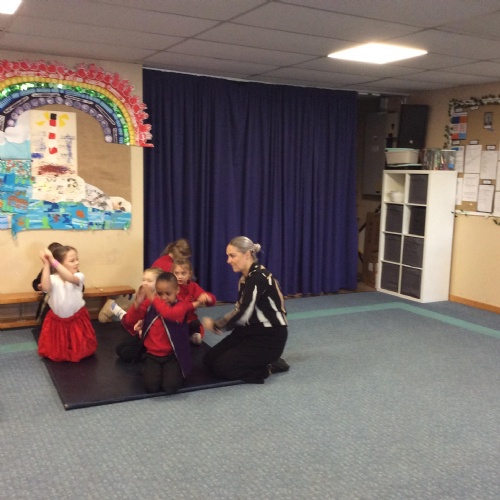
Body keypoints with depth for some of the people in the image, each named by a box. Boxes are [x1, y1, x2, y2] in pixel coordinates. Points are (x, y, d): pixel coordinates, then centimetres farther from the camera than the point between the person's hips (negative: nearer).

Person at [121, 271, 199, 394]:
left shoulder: (180, 306, -7)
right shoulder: (149, 305, 2)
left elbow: (170, 314, -32)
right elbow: (129, 321, -6)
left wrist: (152, 298, -36)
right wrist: (137, 303, -23)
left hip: (172, 356, -2)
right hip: (152, 355, 2)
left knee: (170, 386, -22)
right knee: (151, 386, -20)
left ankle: (172, 371, 13)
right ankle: (155, 371, 15)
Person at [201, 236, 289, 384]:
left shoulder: (259, 278, -22)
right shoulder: (245, 278, 8)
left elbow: (243, 314, -26)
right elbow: (240, 310, 11)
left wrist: (216, 325, -12)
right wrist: (218, 324, -5)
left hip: (269, 337, -9)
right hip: (251, 331, 9)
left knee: (223, 367, -16)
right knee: (210, 360, 3)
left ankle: (270, 366, -2)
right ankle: (262, 361, 11)